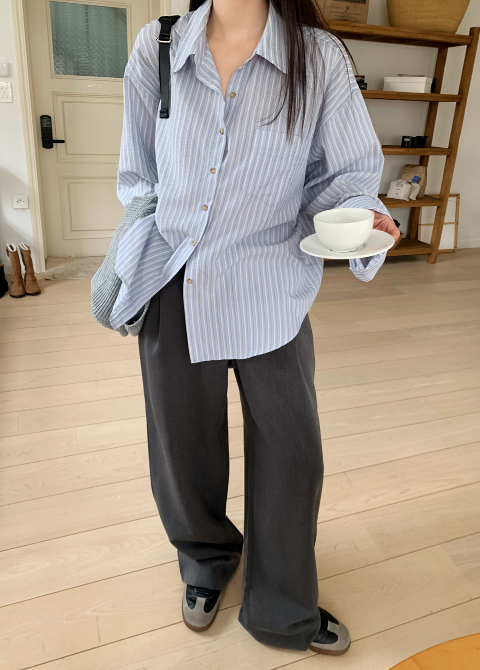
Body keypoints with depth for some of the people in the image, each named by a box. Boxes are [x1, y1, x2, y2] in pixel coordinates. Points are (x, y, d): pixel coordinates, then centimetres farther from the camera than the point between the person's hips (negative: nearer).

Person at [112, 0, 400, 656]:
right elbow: (139, 176, 12)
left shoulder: (320, 59, -1)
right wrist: (140, 257, 13)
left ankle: (284, 613, 35)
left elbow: (342, 174, 3)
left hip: (270, 291, -1)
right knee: (183, 451, 13)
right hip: (174, 291, 2)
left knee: (291, 454, 7)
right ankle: (207, 565, 47)